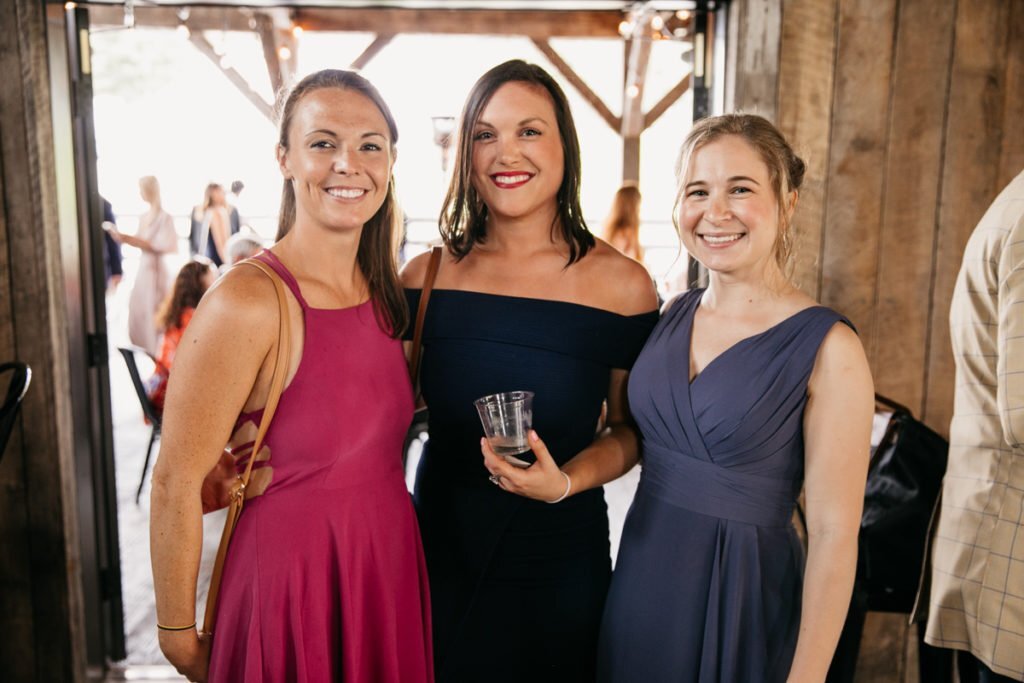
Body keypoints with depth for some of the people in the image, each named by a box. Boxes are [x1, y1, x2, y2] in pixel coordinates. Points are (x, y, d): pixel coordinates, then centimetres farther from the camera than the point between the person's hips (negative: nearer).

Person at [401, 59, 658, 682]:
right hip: (441, 547, 2)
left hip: (559, 560, -2)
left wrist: (567, 481, -19)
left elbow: (632, 429, -1)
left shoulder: (620, 284, -11)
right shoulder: (428, 277, -4)